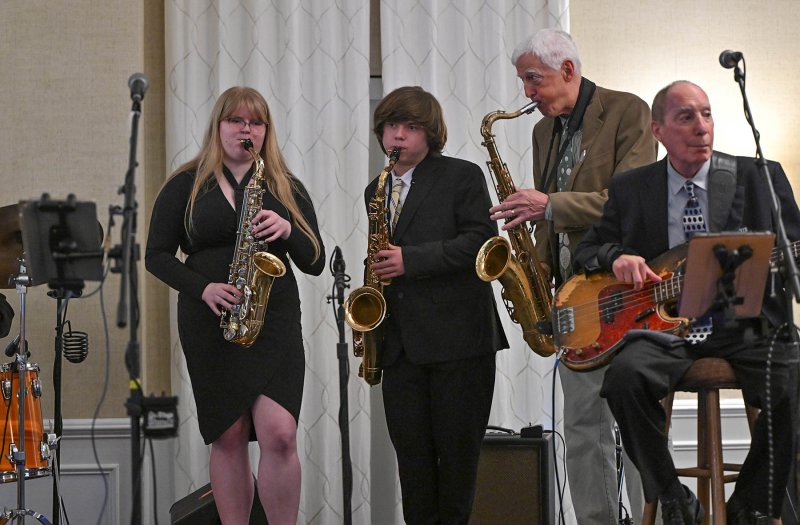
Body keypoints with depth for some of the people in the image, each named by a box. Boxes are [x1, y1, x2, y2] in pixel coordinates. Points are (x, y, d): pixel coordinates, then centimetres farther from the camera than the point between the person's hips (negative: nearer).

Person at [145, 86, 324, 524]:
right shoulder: (186, 185, 6)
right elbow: (157, 255, 3)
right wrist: (202, 288, -13)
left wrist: (287, 230, -13)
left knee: (279, 435, -13)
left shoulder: (287, 188, 10)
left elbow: (315, 263, 7)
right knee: (227, 437, 2)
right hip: (210, 324, 0)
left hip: (274, 321, 0)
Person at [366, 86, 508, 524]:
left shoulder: (463, 176, 0)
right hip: (401, 342, 5)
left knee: (458, 446, 0)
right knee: (410, 449, 4)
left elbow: (481, 240, -12)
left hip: (457, 335, -5)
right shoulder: (376, 191, 18)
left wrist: (411, 260, -17)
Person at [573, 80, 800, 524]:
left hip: (746, 326, 0)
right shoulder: (630, 188, 12)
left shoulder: (759, 178, 8)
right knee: (625, 376, -32)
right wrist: (616, 257, -7)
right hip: (664, 328, 1)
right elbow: (586, 250, 17)